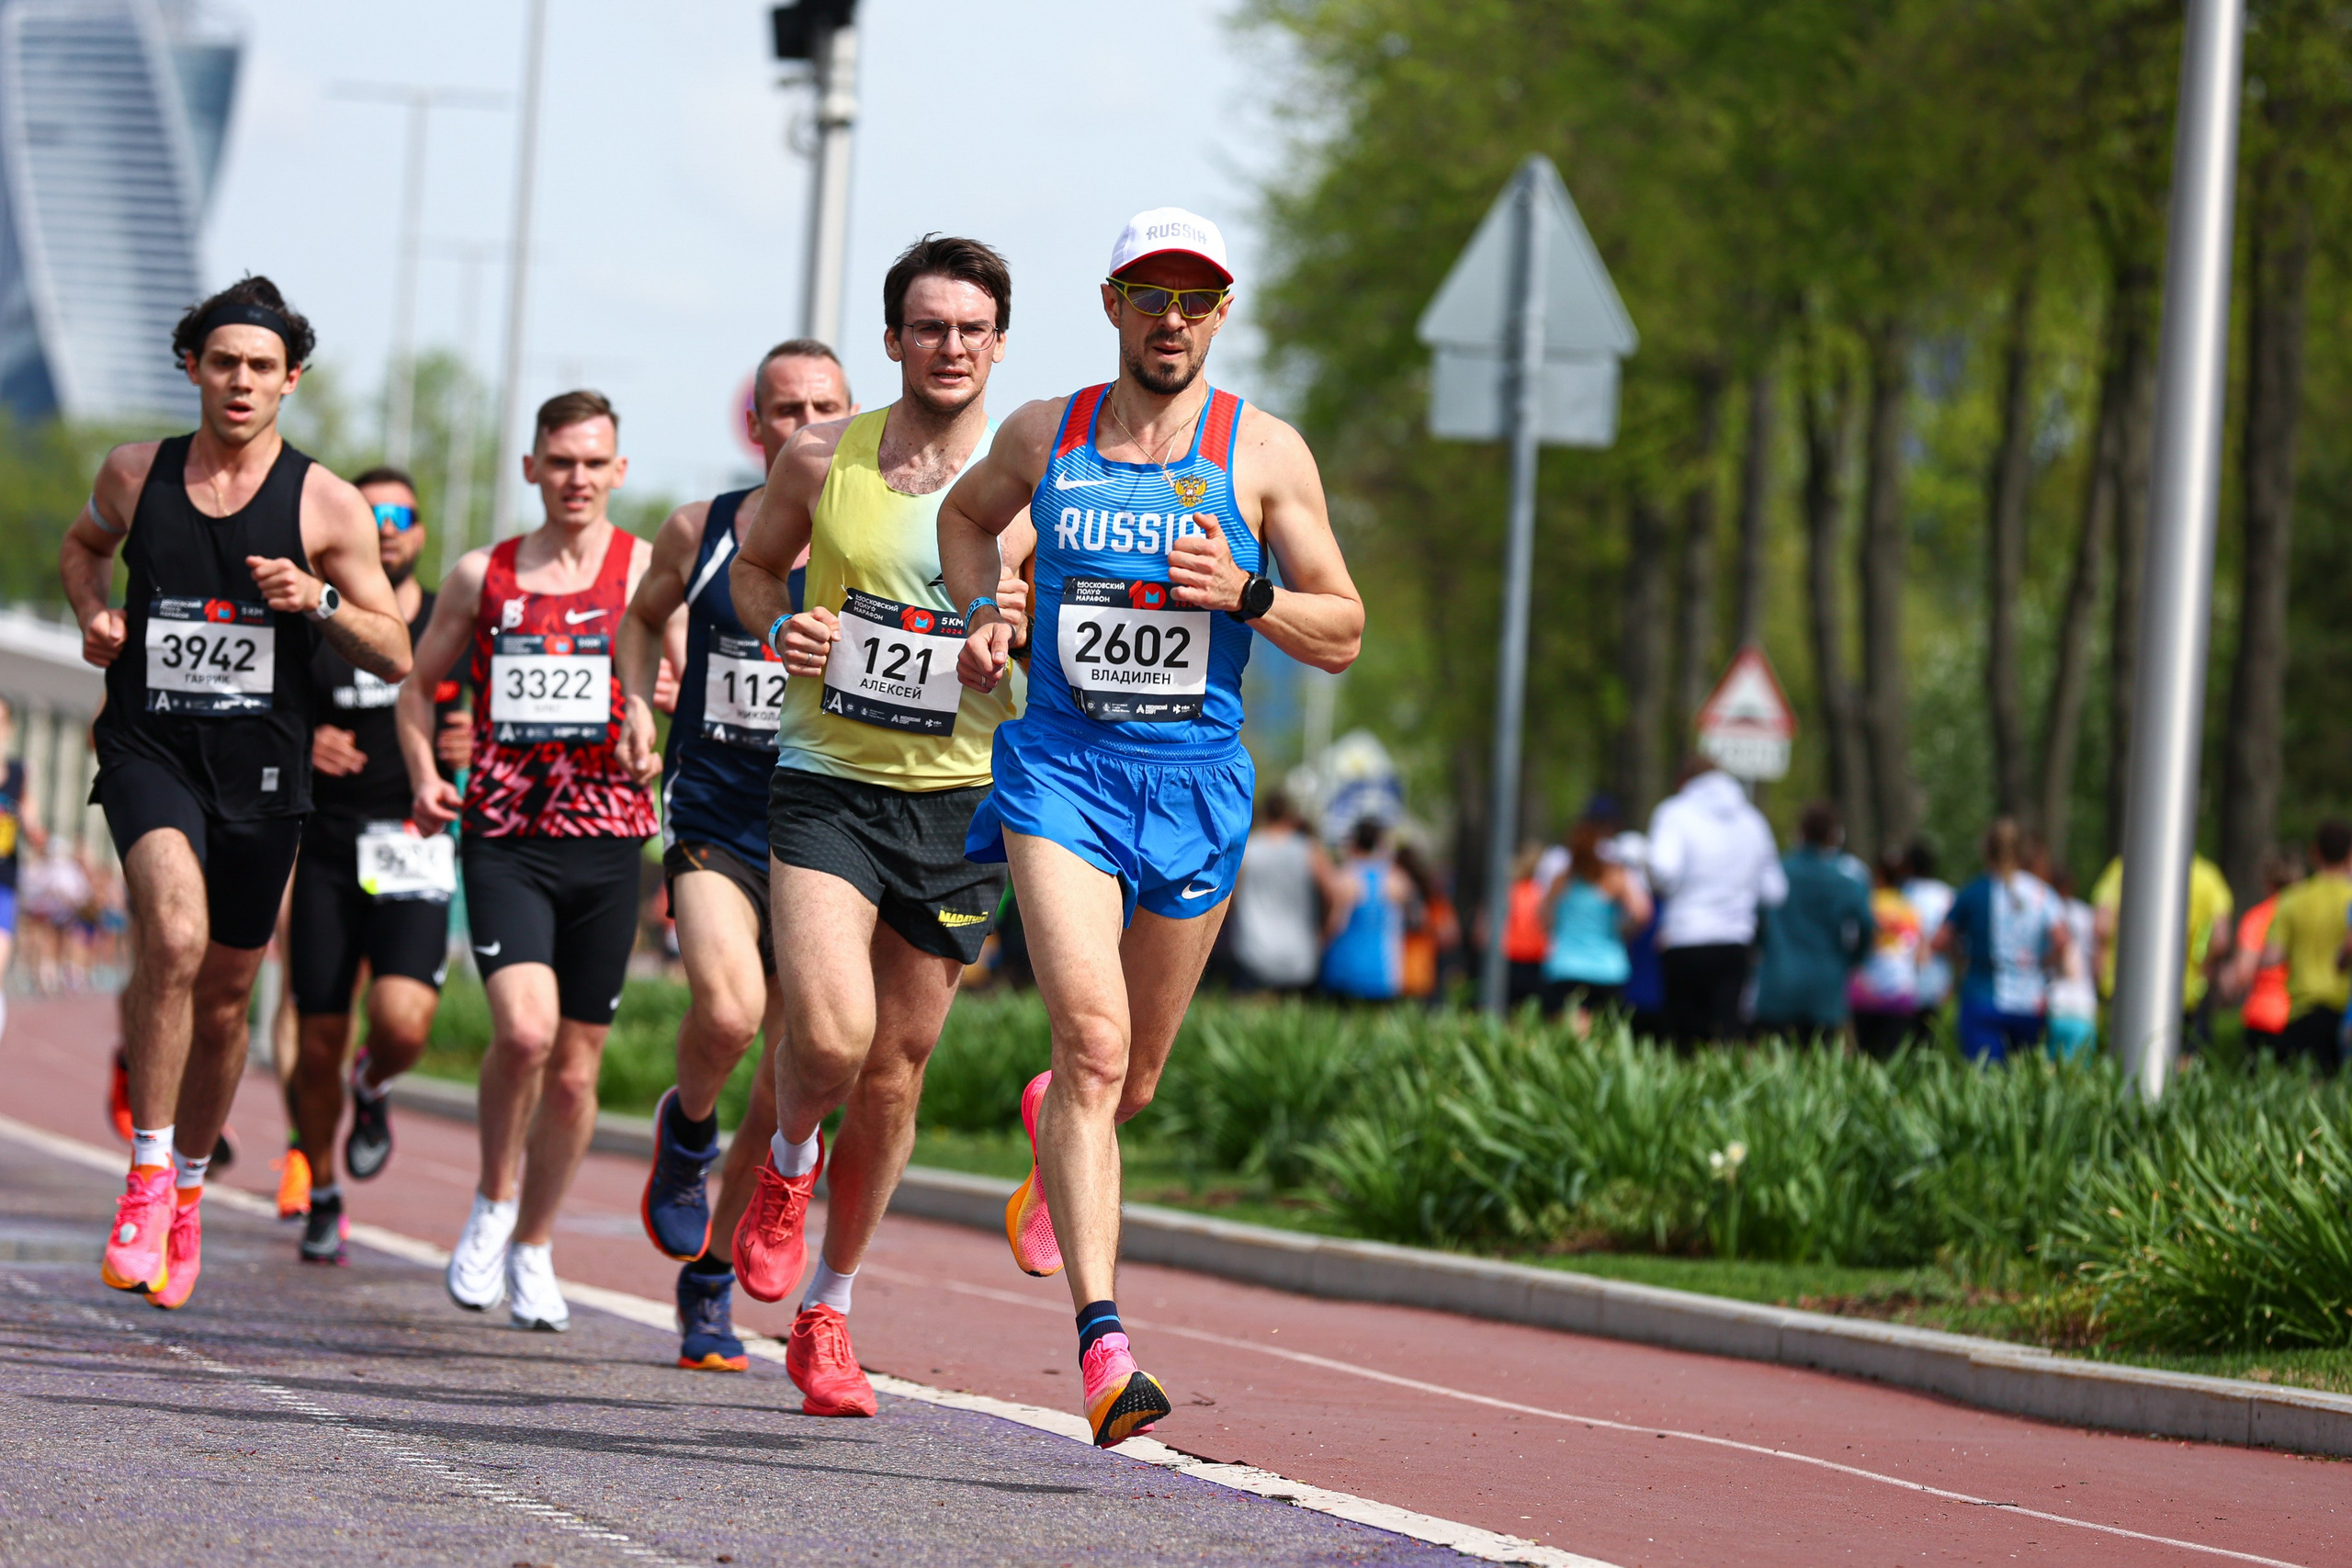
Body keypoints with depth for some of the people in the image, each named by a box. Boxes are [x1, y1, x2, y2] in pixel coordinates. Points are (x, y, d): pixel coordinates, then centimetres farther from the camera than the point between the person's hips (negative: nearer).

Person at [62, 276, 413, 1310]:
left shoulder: (327, 507, -2)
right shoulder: (135, 475, 2)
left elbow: (396, 658, 0)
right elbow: (84, 545, 25)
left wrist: (319, 600, -17)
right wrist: (93, 615, 5)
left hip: (261, 769, 1)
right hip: (149, 750, -1)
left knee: (224, 996, 13)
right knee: (175, 935, -28)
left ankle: (188, 1187, 37)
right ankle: (147, 1177, -18)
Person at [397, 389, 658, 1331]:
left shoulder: (649, 572, 3)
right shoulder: (482, 576, 9)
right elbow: (417, 685, 19)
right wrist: (423, 776, 2)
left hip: (606, 841, 0)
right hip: (504, 838, 0)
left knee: (575, 1067, 7)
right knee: (524, 1029, -22)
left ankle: (531, 1252, 25)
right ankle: (492, 1208, 2)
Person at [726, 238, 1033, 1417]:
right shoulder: (822, 460, -1)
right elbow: (753, 563, 17)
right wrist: (781, 626, -5)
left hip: (961, 800, 1)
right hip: (826, 783, -1)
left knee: (895, 1072, 8)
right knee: (830, 1034, -20)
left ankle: (827, 1312, 25)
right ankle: (787, 1163, 16)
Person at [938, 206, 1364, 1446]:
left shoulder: (1264, 453, -1)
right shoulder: (1043, 436, 4)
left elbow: (1343, 637, 2)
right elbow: (967, 515, 26)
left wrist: (1243, 595, -17)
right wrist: (982, 619, 7)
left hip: (1197, 783, 1)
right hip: (1060, 769, -1)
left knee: (1131, 1079, 15)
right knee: (1092, 1039, -21)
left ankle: (1053, 1126, 54)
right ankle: (1101, 1338, -27)